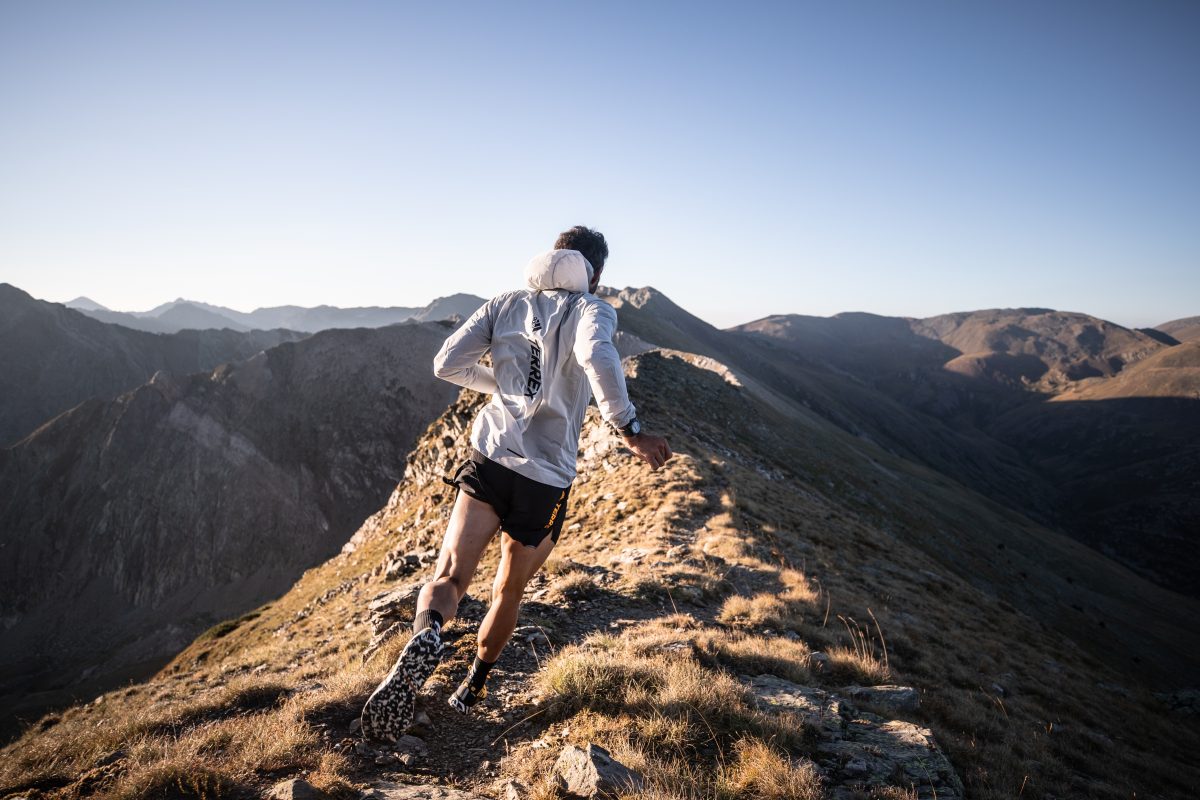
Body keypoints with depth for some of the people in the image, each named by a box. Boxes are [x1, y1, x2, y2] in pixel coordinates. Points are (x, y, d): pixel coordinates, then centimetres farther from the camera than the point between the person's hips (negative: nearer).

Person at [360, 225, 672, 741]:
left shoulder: (506, 304, 10)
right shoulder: (593, 310, -1)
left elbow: (447, 364, 6)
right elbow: (597, 356, -26)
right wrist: (630, 430, -21)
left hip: (489, 457, 1)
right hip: (546, 480, -1)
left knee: (449, 578, -3)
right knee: (509, 590, 20)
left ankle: (426, 635, -37)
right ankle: (473, 688, 37)